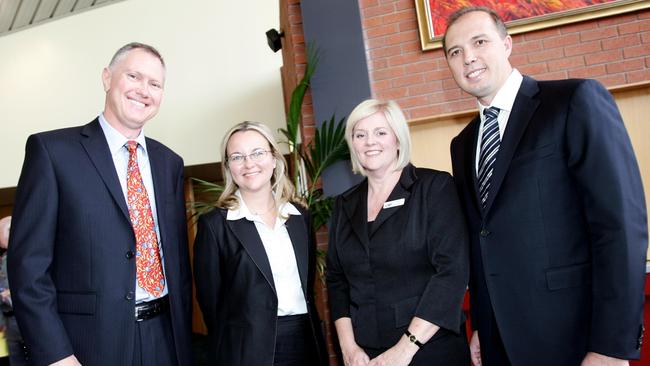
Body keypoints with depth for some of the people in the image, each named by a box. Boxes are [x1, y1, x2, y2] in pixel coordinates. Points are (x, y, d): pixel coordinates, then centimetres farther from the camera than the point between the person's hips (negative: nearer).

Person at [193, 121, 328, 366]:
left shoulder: (300, 216, 5)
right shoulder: (214, 224, -9)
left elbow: (307, 285, 11)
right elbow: (210, 300, -5)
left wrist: (314, 336, 7)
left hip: (307, 341, 4)